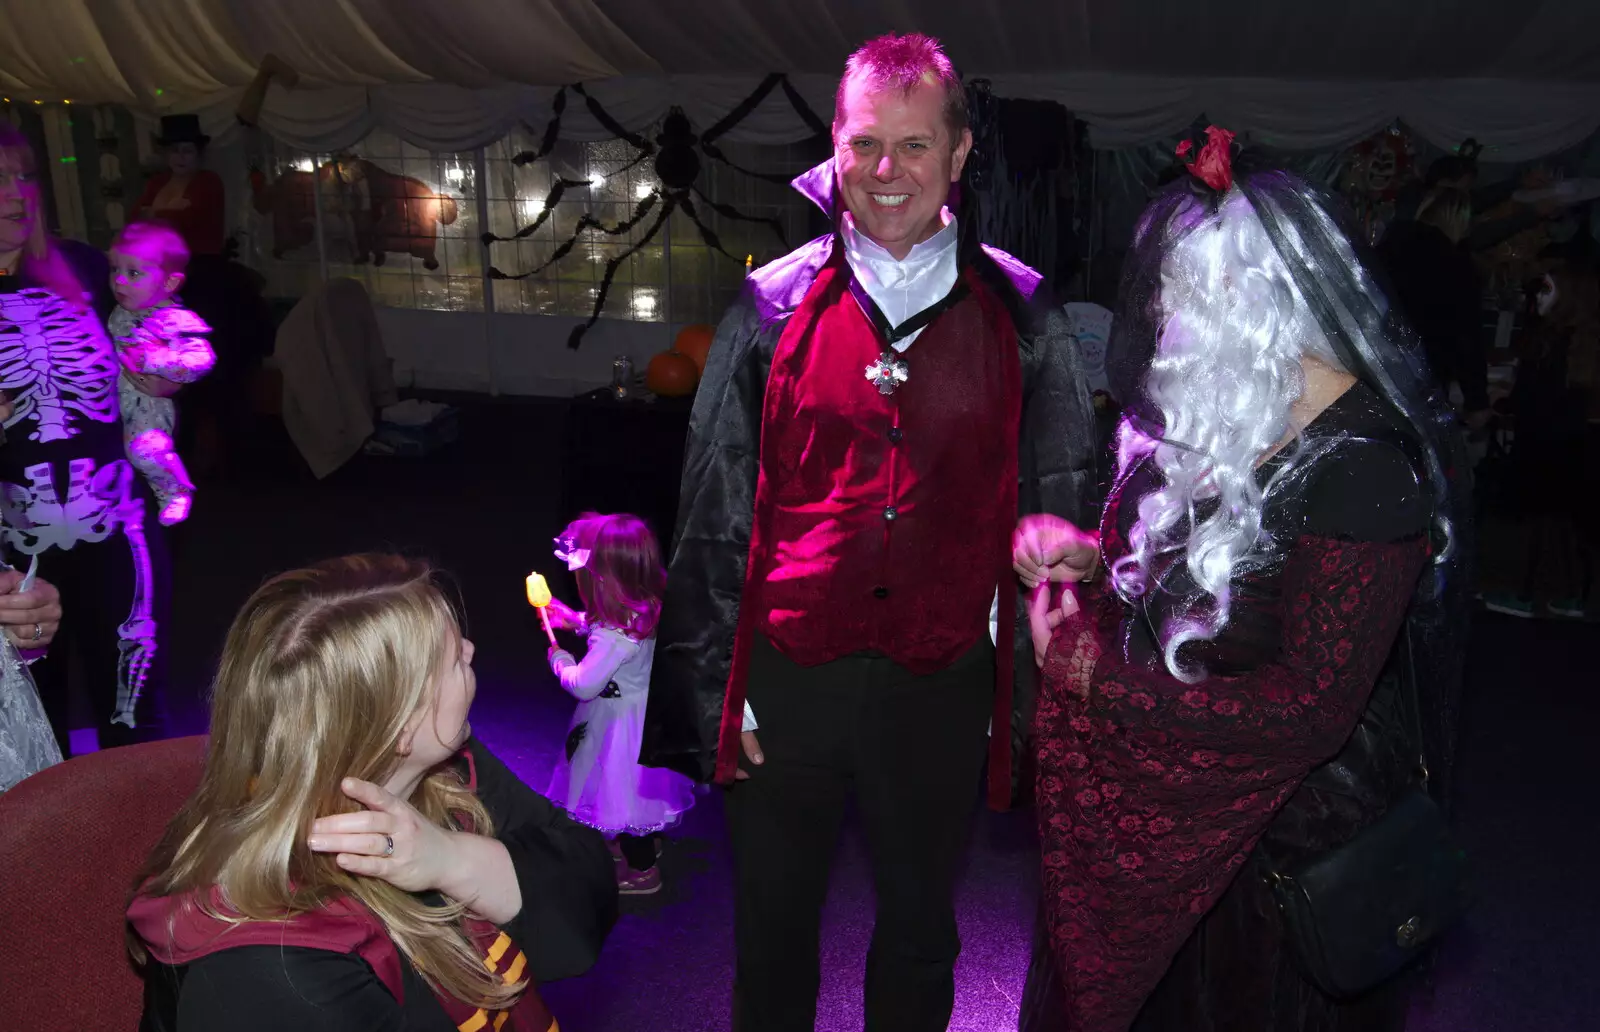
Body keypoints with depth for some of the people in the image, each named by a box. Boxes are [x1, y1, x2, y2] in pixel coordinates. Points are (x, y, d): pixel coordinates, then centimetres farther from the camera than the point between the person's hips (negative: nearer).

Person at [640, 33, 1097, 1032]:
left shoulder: (1023, 315, -1)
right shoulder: (771, 305, -1)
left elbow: (1059, 514, 5)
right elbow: (714, 512, 2)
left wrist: (1035, 686, 3)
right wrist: (713, 690, 1)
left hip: (944, 684, 1)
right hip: (788, 677, 0)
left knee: (921, 929, 21)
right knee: (773, 931, 18)